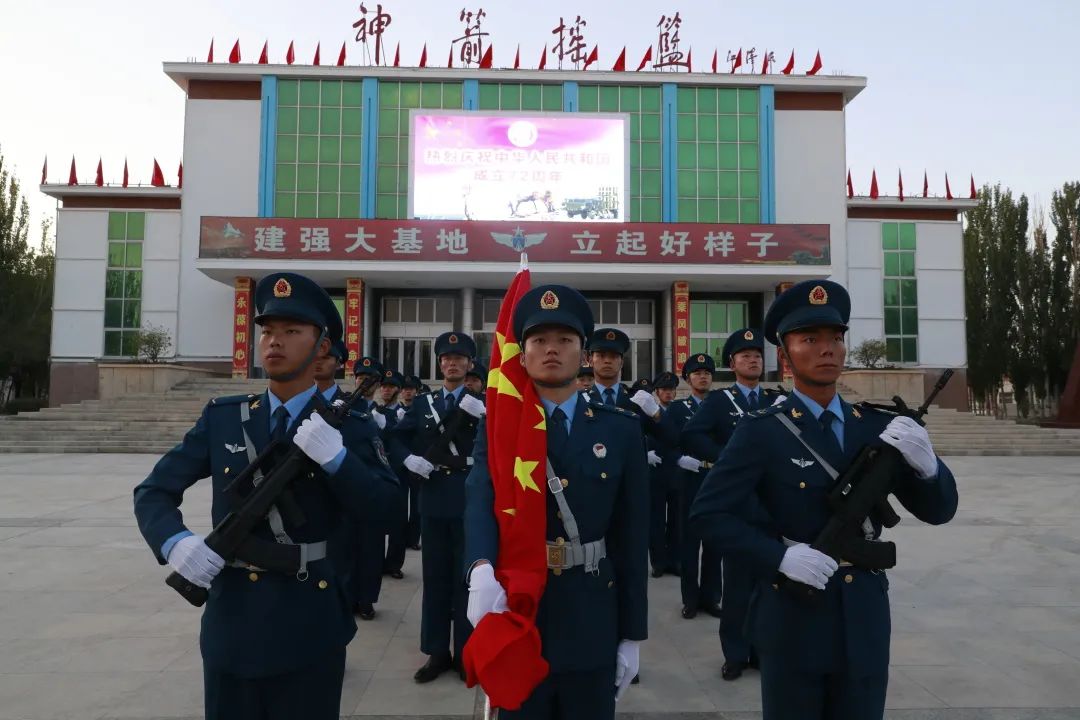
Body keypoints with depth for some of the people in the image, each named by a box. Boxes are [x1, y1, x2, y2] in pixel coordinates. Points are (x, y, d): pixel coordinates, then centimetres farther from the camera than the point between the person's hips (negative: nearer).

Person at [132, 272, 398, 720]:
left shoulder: (348, 425, -4)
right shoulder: (221, 418, 4)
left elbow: (380, 508, -12)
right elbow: (153, 492, 6)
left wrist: (335, 456, -27)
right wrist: (174, 542, -13)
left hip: (310, 628, -2)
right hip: (230, 622, 3)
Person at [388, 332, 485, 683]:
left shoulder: (484, 405, 2)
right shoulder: (423, 403, 10)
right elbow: (396, 438, 14)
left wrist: (482, 415, -24)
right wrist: (409, 458, -5)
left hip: (471, 501, -3)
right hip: (433, 500, 3)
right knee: (435, 576, 9)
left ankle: (466, 653, 17)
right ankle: (437, 652, 21)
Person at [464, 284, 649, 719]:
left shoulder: (621, 430, 0)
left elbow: (632, 536, 1)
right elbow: (480, 500, -20)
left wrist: (632, 634, 1)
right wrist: (482, 570, -40)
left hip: (591, 620, 1)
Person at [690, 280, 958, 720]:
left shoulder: (876, 426, 2)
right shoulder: (761, 432, -10)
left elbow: (938, 510, 2)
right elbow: (707, 513, -13)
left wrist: (925, 462, -18)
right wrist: (778, 556, -24)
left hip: (865, 621, 4)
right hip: (792, 618, -4)